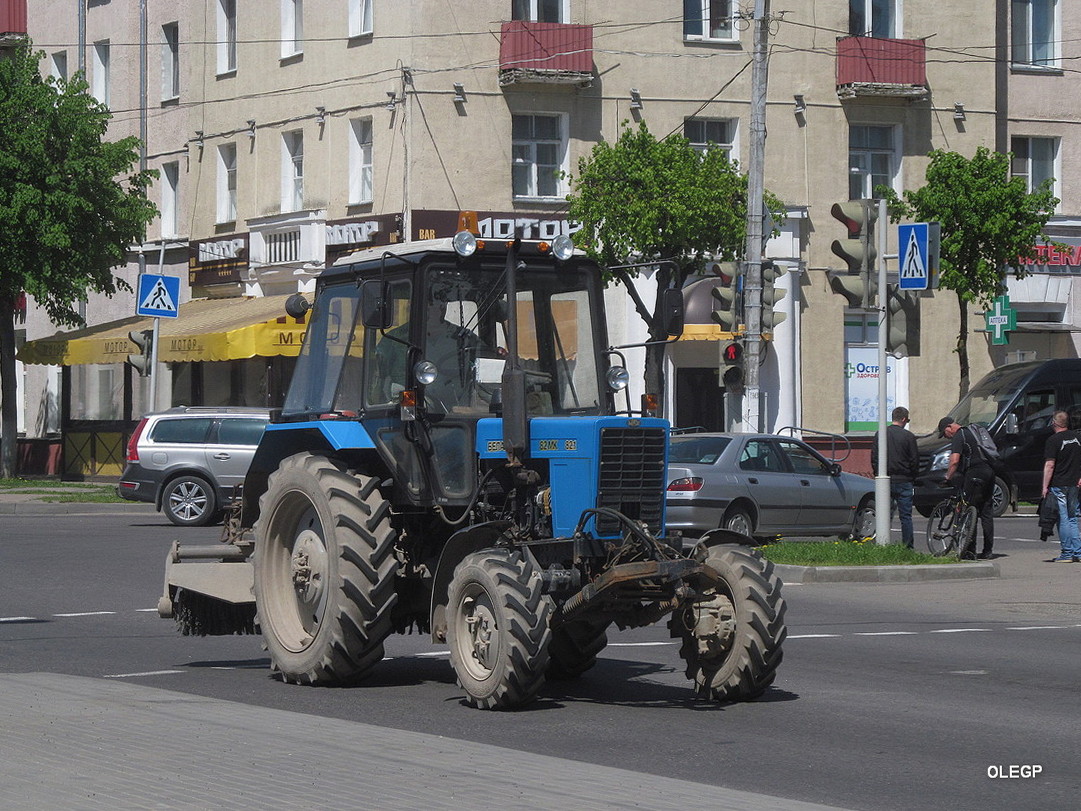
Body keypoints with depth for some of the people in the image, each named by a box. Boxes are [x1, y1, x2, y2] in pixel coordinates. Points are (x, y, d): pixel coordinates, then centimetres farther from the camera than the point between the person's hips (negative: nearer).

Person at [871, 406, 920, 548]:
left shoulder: (880, 434, 3)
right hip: (903, 481, -3)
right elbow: (915, 460, -4)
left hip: (885, 480, 3)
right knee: (906, 516, 2)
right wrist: (913, 477, 10)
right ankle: (907, 546, 2)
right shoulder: (908, 436, -7)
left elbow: (873, 458, 6)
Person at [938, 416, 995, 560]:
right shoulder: (972, 432, 22)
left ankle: (969, 551, -8)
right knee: (986, 512, 10)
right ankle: (987, 550, 11)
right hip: (989, 471, 9)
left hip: (975, 473, -9)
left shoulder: (958, 437, -5)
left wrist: (948, 477, -6)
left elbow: (954, 461, -17)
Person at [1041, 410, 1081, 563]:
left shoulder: (1053, 440, -12)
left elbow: (1050, 465, -16)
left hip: (1058, 485, -6)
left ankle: (1067, 553, -1)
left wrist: (1045, 487, -13)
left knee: (1063, 519, -1)